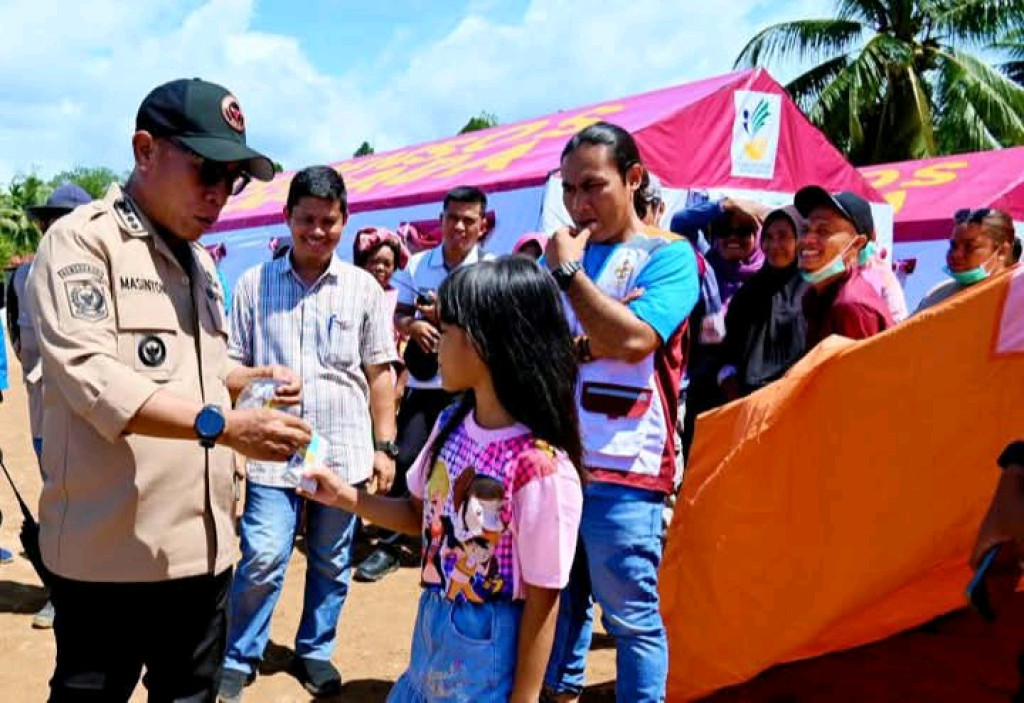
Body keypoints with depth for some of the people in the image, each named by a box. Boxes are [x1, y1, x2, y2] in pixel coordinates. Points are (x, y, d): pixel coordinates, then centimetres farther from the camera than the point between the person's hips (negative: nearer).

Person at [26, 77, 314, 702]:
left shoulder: (199, 261, 14)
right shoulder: (81, 242, -10)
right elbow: (93, 380, -23)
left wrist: (249, 380, 4)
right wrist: (224, 425, -33)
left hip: (203, 546, 7)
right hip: (111, 553, -7)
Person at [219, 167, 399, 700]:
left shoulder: (364, 288, 4)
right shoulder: (254, 284, 3)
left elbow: (378, 372, 6)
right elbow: (233, 366, 6)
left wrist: (384, 445, 3)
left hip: (344, 449, 1)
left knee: (331, 561, 12)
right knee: (262, 558, -4)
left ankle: (315, 651, 32)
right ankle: (239, 657, 18)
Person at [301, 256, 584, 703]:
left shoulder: (542, 469, -27)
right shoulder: (452, 425, -5)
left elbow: (542, 602, -19)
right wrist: (343, 496, 0)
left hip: (491, 656, -7)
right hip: (431, 633, 7)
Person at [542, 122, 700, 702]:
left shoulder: (668, 255, -5)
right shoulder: (566, 251, 13)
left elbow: (633, 340, -21)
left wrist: (569, 270, -13)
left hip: (621, 468, -6)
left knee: (631, 616, 4)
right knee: (558, 602, 18)